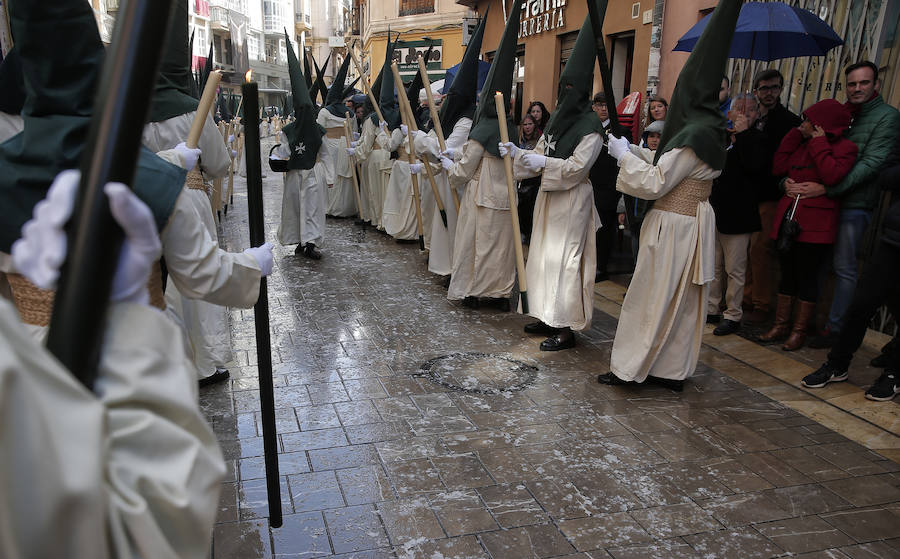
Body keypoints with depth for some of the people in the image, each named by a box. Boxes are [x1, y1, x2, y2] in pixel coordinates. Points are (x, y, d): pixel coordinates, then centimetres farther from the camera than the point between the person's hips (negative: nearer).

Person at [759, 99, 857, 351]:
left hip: (815, 225, -6)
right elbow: (779, 167, 5)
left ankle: (799, 330, 15)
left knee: (807, 277, 2)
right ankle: (781, 325, 23)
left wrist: (818, 142, -16)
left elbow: (833, 176, -21)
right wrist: (796, 134, 4)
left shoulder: (844, 148, -5)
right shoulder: (803, 144, 11)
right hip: (788, 220, 6)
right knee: (787, 273, 12)